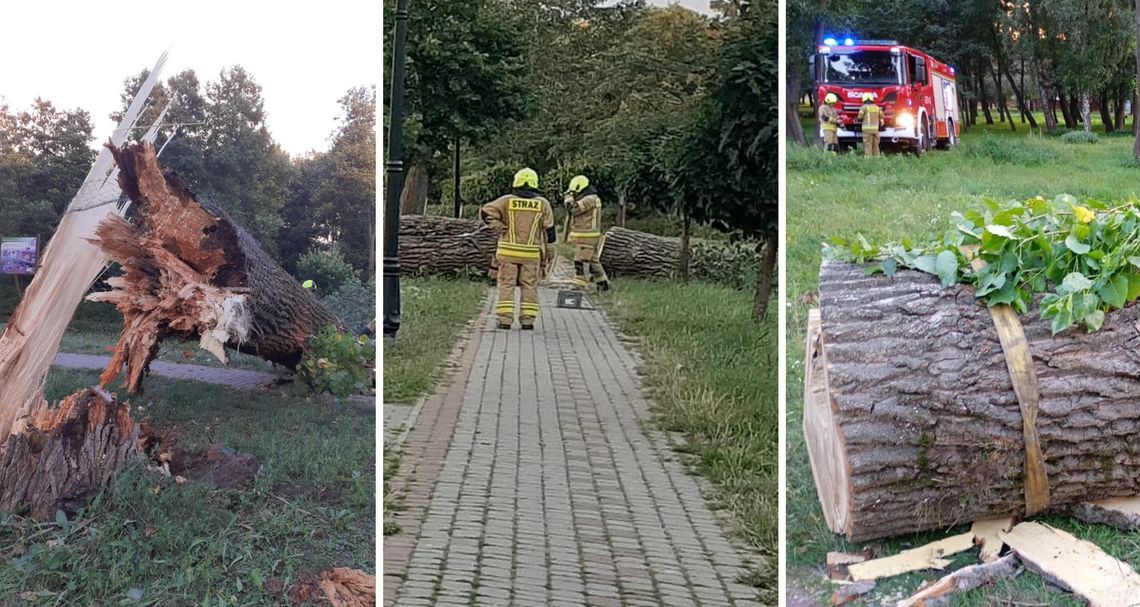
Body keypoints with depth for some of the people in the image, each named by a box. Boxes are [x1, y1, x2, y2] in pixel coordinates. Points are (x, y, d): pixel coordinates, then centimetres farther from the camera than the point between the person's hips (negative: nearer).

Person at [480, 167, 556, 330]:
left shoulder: (507, 200, -2)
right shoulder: (542, 204, 1)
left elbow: (486, 212, -10)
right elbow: (549, 229, 3)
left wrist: (500, 229, -4)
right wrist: (549, 241, 21)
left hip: (508, 252, -1)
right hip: (531, 254, 1)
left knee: (507, 285, 5)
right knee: (529, 286, 8)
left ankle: (505, 319, 0)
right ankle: (527, 320, 6)